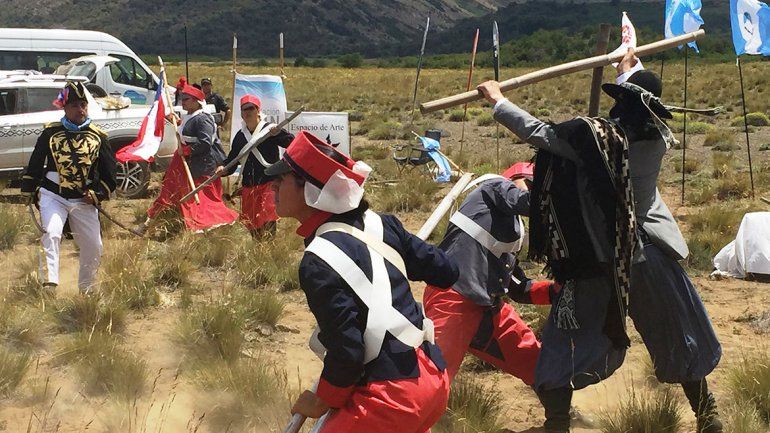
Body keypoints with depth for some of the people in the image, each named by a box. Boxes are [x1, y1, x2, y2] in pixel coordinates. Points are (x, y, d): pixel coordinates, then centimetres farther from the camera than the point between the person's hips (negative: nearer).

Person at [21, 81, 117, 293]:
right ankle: (49, 283, -30)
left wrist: (97, 194, -4)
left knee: (93, 247, 3)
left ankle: (87, 290, 23)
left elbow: (109, 172, 8)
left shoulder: (98, 136, 5)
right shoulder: (51, 133, 2)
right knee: (51, 234, -25)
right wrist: (29, 191, 6)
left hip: (84, 200, 2)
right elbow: (35, 164, 9)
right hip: (53, 196, -2)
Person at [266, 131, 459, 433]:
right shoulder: (379, 224, 4)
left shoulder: (319, 263, -16)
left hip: (392, 397, -9)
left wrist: (322, 402, 0)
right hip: (434, 377, 9)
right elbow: (445, 272, 11)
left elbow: (346, 353, -18)